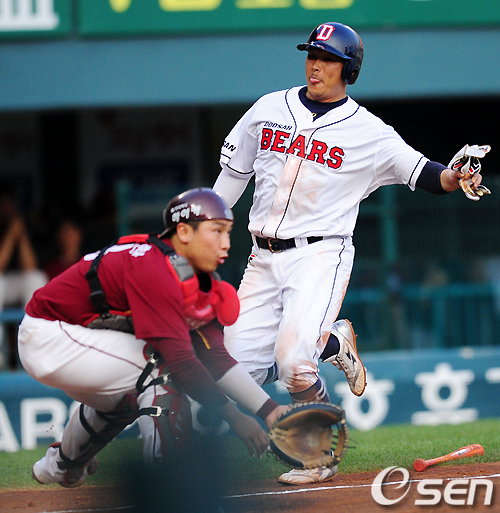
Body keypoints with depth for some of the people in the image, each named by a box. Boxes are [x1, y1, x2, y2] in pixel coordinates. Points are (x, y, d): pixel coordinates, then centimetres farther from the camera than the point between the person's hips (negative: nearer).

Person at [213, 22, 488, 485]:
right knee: (241, 368, -1)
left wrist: (453, 178, -26)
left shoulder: (369, 133, -2)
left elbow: (418, 170, -4)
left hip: (321, 255, -5)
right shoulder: (269, 109, 8)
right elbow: (233, 174, 17)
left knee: (291, 361, -25)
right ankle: (331, 343, 22)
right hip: (264, 257, 5)